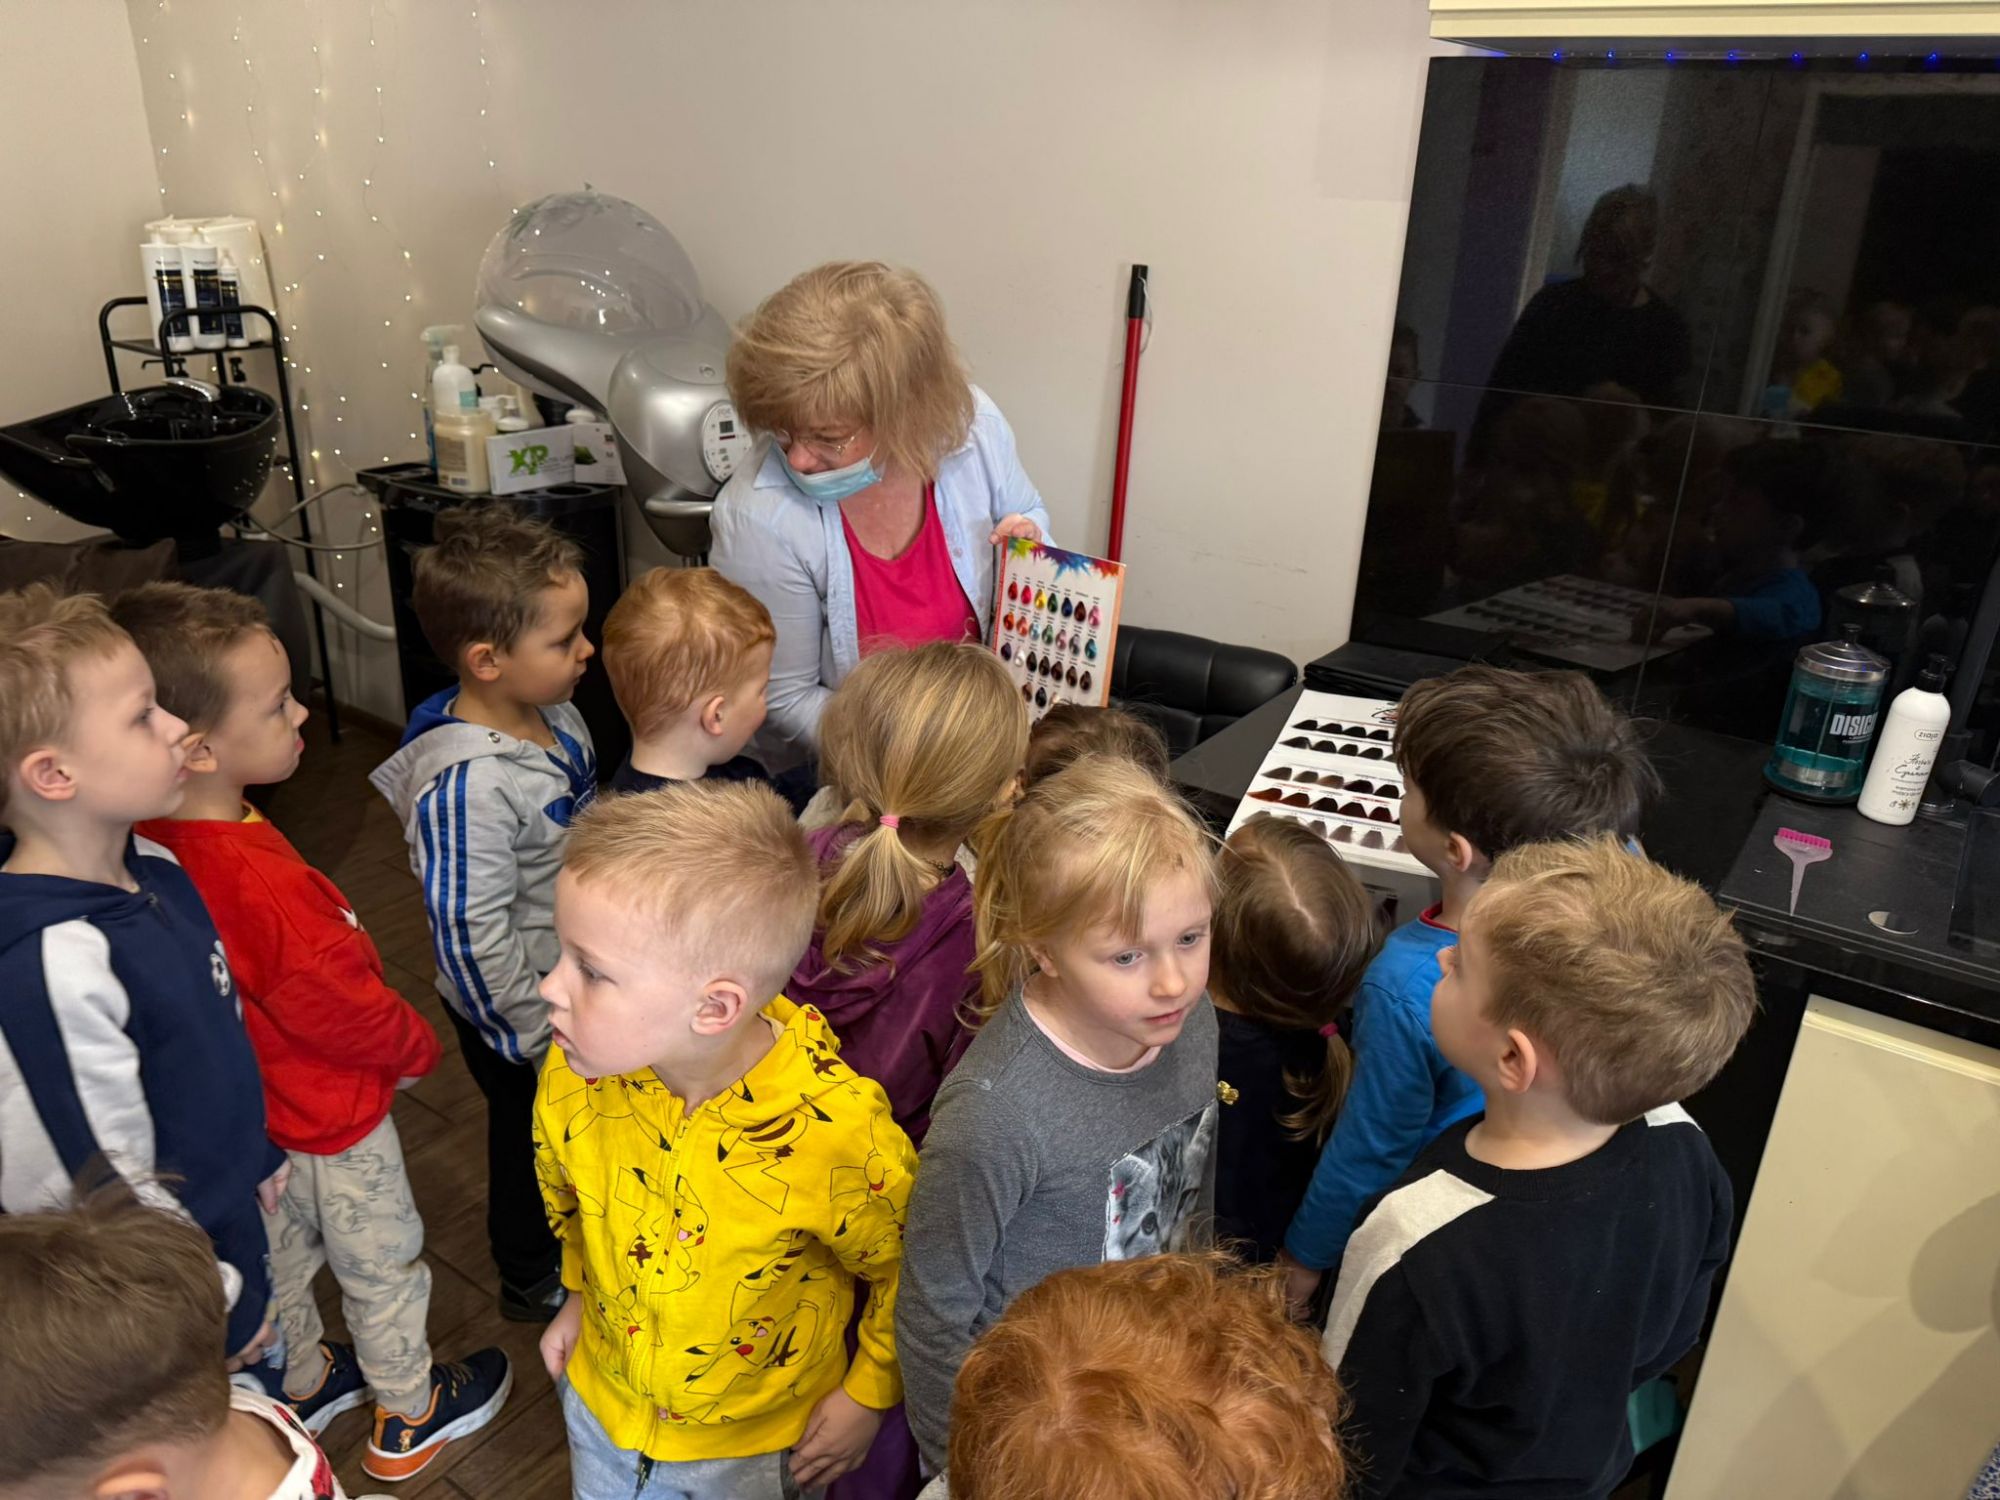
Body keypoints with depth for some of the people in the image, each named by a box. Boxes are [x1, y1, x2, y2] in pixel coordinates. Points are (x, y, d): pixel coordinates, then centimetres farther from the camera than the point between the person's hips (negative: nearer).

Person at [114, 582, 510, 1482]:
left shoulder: (153, 843, -15)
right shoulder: (265, 885, -40)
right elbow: (352, 1011, -26)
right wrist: (418, 1048, -5)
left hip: (252, 1107, 7)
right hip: (331, 1114, -7)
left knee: (281, 1256, 29)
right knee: (383, 1269, 18)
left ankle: (302, 1385, 54)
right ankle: (410, 1417, 41)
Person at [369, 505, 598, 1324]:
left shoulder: (556, 714, -8)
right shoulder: (465, 783, -35)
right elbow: (474, 936, -28)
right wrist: (536, 1035, -17)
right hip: (522, 1010, -7)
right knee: (530, 1134, 18)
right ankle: (532, 1279, 44)